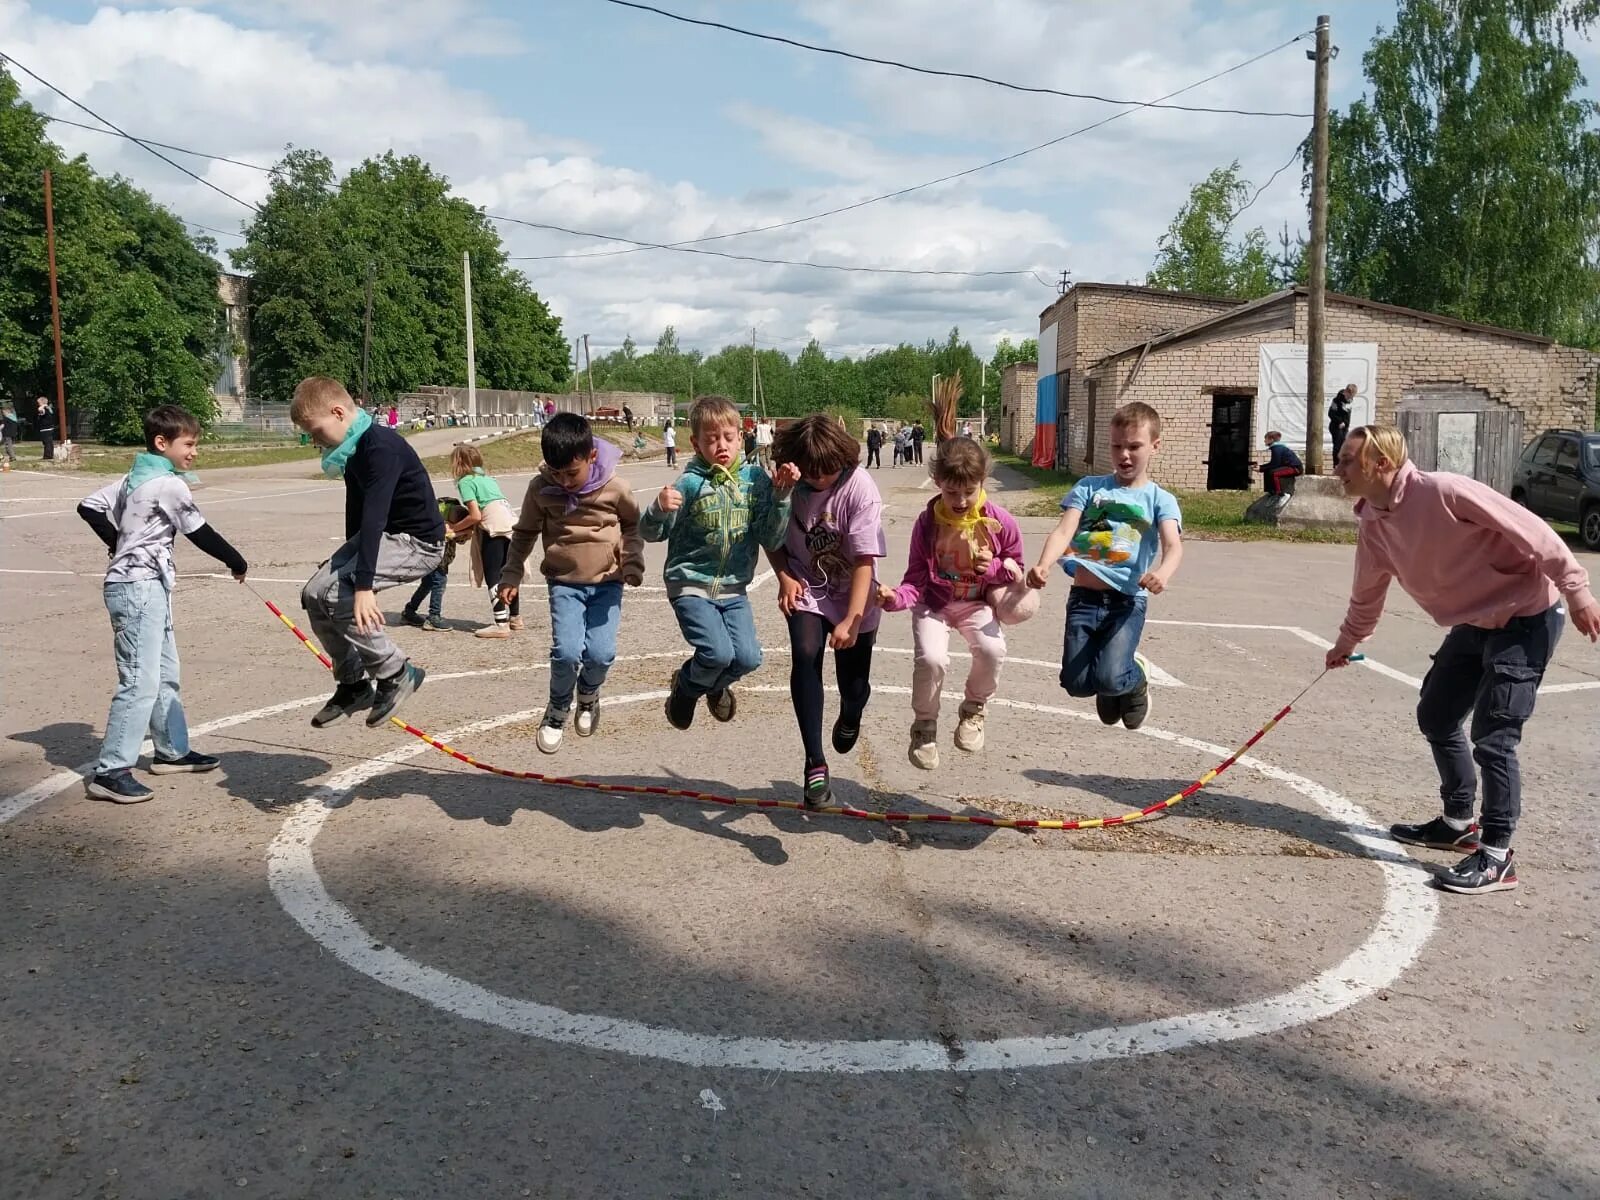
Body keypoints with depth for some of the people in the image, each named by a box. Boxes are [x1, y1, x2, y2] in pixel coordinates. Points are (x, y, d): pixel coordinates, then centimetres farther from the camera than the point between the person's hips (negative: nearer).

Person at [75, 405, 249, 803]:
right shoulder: (169, 484, -13)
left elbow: (90, 507, 15)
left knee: (165, 673, 17)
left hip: (147, 587, 10)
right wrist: (238, 563, 3)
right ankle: (110, 772, -11)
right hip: (138, 587, -10)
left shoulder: (135, 478, 13)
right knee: (141, 681, -12)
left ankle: (173, 751, 28)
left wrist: (119, 544, 17)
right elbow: (201, 534, -10)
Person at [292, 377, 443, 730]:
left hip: (418, 541, -10)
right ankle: (353, 684, 15)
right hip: (382, 537, 10)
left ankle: (396, 673, -7)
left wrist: (364, 586, -38)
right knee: (314, 594, 2)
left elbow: (374, 517, -33)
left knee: (335, 595, -22)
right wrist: (350, 560, 29)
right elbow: (357, 513, 18)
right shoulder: (353, 449, 5)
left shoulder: (382, 448, -25)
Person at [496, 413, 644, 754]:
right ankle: (557, 711, 13)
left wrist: (633, 560, -3)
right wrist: (511, 575, 7)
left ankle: (588, 694, 25)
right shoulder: (541, 488, -7)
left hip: (607, 582, 0)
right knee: (567, 652, -16)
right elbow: (524, 533, 8)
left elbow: (632, 525, 8)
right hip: (564, 582, 0)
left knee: (601, 653, -11)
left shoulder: (615, 487, -10)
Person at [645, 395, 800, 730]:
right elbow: (651, 533, -4)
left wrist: (781, 496, -16)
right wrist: (660, 509, -26)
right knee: (718, 653, -21)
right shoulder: (689, 483, -10)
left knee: (748, 658, -10)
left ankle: (714, 685, 26)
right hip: (690, 586, -3)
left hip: (733, 589, 3)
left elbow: (771, 541, -4)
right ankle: (686, 685, 15)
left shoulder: (755, 479, -2)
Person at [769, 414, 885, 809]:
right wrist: (784, 576, -13)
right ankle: (815, 762, -18)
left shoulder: (859, 487, -22)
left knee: (854, 685, 2)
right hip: (806, 592, 2)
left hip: (852, 599, -1)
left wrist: (851, 620, -29)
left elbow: (865, 560, -24)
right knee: (805, 656, -24)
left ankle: (849, 717, 43)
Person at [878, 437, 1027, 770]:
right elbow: (916, 580, -11)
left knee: (992, 650, -28)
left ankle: (973, 709, 5)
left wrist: (994, 567, -20)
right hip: (933, 604, -1)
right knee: (931, 658, -27)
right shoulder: (926, 523, -14)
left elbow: (1015, 570, 4)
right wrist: (896, 598, -33)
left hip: (977, 603, 1)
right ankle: (924, 725, 3)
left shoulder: (1000, 522, -12)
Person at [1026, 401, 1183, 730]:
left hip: (1127, 599, -2)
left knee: (1109, 680, -20)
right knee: (1077, 683, -7)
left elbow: (1174, 545, -13)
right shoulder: (1089, 487, 8)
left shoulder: (1160, 499, 3)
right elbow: (1063, 531, -5)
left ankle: (1136, 677, 18)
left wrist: (1163, 573, -38)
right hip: (1084, 596, 2)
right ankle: (1113, 679, 30)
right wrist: (1043, 564, -27)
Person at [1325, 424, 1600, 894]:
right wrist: (1346, 643, 30)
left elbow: (1530, 529, -23)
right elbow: (1367, 594, 18)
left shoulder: (1442, 490, -26)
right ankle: (1459, 823, 32)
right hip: (1474, 622, 9)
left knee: (1492, 735, -11)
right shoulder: (1372, 525, 0)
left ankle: (1497, 856, -1)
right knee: (1435, 717, 14)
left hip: (1526, 615, -8)